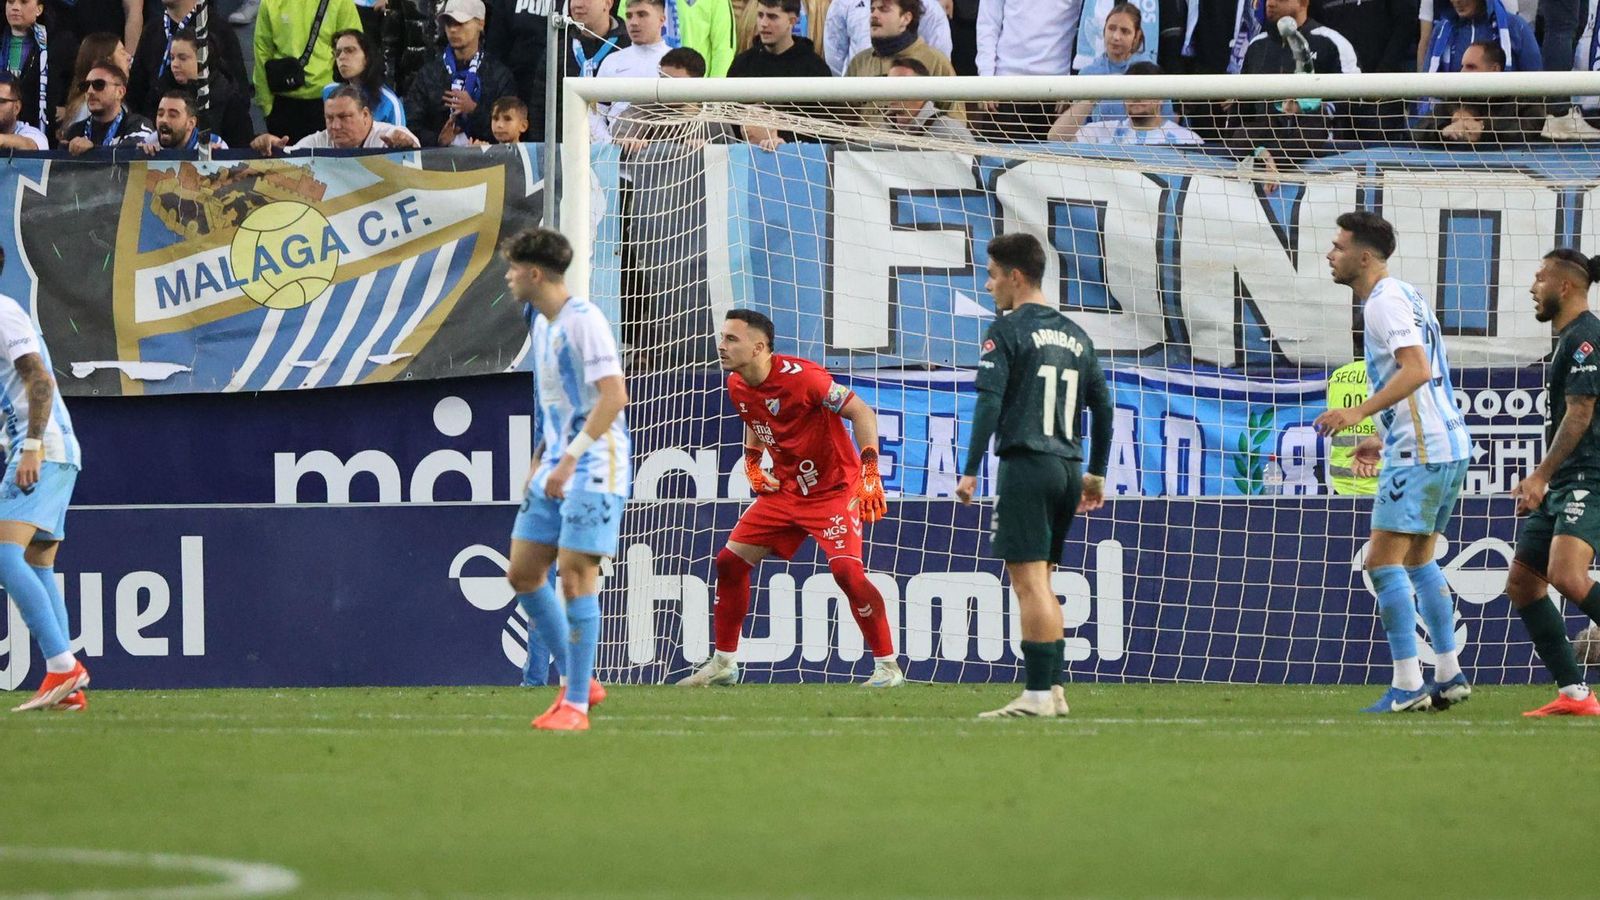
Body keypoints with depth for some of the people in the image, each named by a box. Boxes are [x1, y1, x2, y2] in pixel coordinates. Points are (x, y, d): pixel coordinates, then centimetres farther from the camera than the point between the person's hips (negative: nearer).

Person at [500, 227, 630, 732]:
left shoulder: (583, 320, -15)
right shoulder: (540, 323, 14)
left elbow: (613, 395, -22)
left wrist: (570, 457, -24)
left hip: (594, 467, -10)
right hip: (556, 467, 10)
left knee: (575, 576, -11)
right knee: (523, 572, 8)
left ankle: (576, 704, -7)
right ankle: (575, 681, 18)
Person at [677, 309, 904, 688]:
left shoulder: (799, 376, -24)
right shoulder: (737, 386, -1)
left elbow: (861, 412, -19)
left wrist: (869, 473, -26)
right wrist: (752, 464, 12)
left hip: (834, 489, -8)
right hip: (785, 489, 8)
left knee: (846, 569, -23)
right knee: (730, 561, 3)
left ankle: (888, 665, -11)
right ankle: (723, 663, 16)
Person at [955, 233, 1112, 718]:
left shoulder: (1007, 331, -5)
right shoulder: (1075, 336, 16)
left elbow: (989, 402, -14)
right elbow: (1102, 406, 19)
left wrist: (971, 471, -14)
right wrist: (1096, 473, 26)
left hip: (1025, 465, -7)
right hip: (1068, 468, 7)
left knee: (1029, 582, -8)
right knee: (1040, 583, 15)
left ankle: (1038, 693, -13)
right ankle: (1054, 687, 13)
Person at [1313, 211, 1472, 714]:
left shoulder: (1385, 301, -12)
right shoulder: (1403, 297, 19)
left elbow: (1416, 370, -25)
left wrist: (1359, 412, -29)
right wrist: (1381, 440, 27)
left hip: (1421, 454, -10)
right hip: (1448, 446, 10)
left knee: (1383, 562, -9)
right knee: (1418, 561, 17)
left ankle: (1408, 686, -13)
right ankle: (1449, 676, 18)